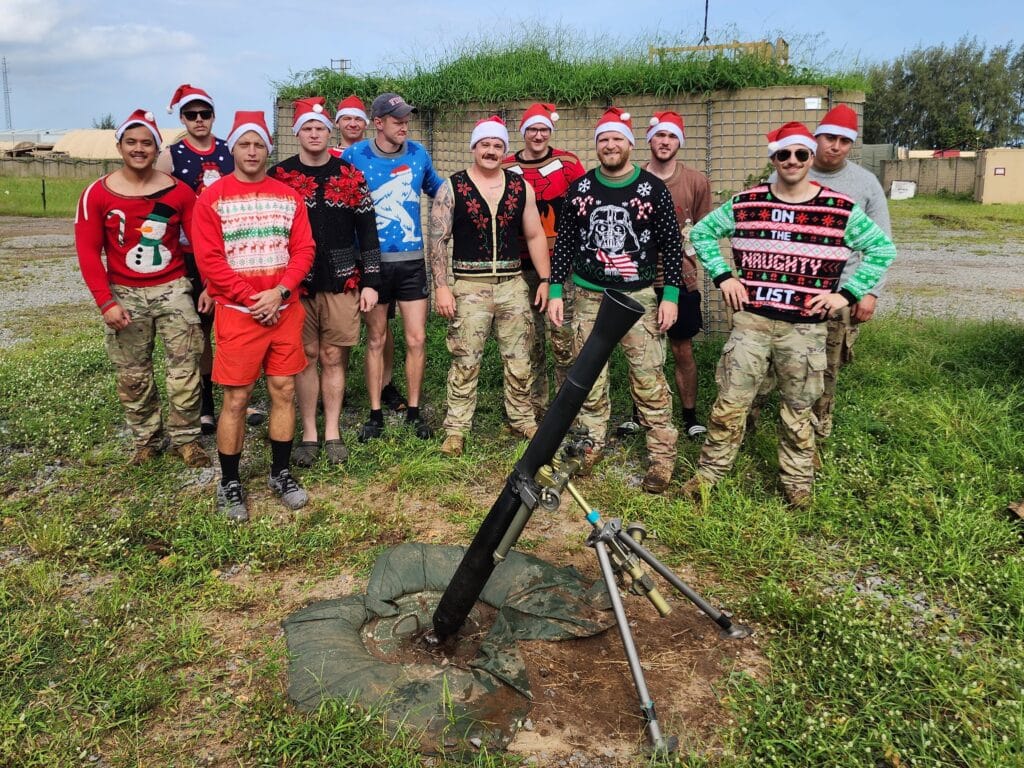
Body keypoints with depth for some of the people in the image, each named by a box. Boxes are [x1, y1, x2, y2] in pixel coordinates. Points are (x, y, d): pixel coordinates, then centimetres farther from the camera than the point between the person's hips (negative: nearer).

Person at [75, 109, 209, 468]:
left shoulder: (178, 191, -3)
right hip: (125, 295, 1)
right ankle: (147, 440, 26)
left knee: (185, 368, 2)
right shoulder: (98, 193, -3)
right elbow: (88, 251, -4)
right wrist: (105, 301, -10)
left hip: (173, 289, 0)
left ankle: (186, 438, 16)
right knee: (132, 376, 10)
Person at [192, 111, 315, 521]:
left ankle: (281, 473, 23)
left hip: (285, 310, 3)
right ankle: (229, 483, 14)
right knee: (236, 399, 1)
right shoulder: (212, 198, -2)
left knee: (284, 391, 8)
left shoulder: (288, 196, 8)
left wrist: (279, 292, -12)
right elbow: (209, 259, -8)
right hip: (238, 313, -3)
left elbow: (303, 249, 3)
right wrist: (252, 298, -14)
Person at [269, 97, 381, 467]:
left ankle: (333, 432, 17)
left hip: (342, 281, 1)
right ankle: (309, 433, 17)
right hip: (296, 283, 0)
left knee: (334, 357, 6)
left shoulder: (349, 175, 5)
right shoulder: (279, 176, 2)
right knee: (306, 357, 6)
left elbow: (367, 230, 6)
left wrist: (370, 281, 1)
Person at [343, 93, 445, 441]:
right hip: (373, 261, -2)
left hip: (412, 260, 2)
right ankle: (375, 414, 17)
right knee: (376, 340, 7)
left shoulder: (418, 153, 2)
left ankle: (414, 411, 17)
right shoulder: (354, 156, -5)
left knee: (417, 339, 2)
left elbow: (438, 190, 21)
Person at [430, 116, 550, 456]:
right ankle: (456, 429, 14)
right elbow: (438, 240, -5)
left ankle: (523, 420, 27)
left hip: (513, 284, 3)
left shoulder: (521, 187, 6)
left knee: (519, 361, 10)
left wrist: (545, 279, 2)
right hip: (469, 286, -3)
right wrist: (441, 287, -11)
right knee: (464, 362, 3)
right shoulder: (451, 188, -2)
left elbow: (535, 235, 10)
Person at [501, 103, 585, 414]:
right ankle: (535, 404, 21)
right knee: (530, 339, 9)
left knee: (563, 336, -5)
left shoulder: (567, 162, 1)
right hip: (523, 264, 3)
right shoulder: (506, 168, 7)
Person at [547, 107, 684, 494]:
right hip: (589, 297, 3)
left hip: (639, 297, -2)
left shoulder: (653, 188, -1)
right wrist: (555, 291, 4)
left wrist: (671, 295, -5)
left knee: (649, 379, -4)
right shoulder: (579, 188, 5)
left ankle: (662, 456, 6)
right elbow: (563, 242, 9)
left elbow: (671, 244, 0)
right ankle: (591, 445, 24)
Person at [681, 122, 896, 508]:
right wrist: (722, 276, 2)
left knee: (798, 410, 12)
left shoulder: (841, 209, -2)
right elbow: (701, 232, 12)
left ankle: (797, 481, 29)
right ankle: (710, 471, 19)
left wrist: (846, 293, -3)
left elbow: (882, 248, 5)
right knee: (730, 402, 4)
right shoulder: (746, 204, 1)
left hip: (805, 327, 0)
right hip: (750, 320, 1)